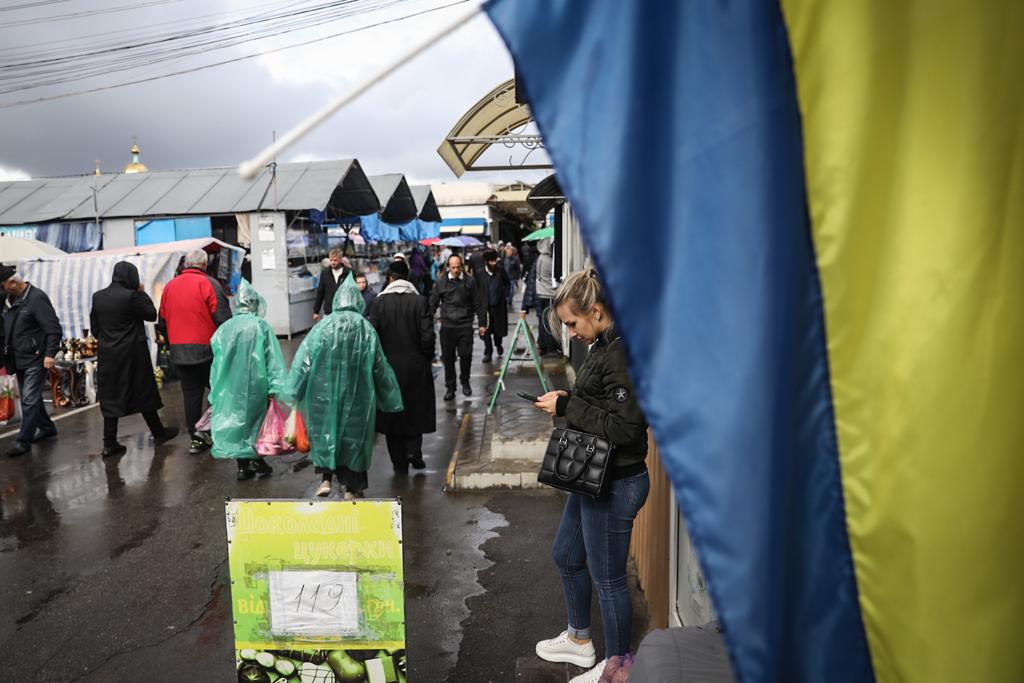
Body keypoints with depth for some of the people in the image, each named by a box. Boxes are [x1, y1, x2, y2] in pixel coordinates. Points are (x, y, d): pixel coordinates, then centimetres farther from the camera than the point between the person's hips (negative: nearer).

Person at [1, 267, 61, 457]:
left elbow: (53, 328, -17)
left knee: (29, 400, -7)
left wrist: (50, 354, -23)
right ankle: (46, 427, 31)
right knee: (31, 398, 16)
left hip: (35, 359, -8)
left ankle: (23, 440, -3)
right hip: (19, 360, 8)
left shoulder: (37, 297, -13)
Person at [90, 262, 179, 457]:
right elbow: (152, 315, -5)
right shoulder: (131, 296, -16)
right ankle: (158, 433, 22)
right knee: (144, 394, 9)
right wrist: (142, 293, 3)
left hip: (107, 356, 5)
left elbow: (94, 327, 8)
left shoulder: (97, 297, 3)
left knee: (110, 397, 8)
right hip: (132, 355, -5)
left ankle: (109, 444, 8)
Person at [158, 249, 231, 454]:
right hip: (206, 351, -5)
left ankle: (196, 438, 14)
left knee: (191, 394, 10)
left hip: (179, 352, 5)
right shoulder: (208, 283, -8)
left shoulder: (169, 286, 10)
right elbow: (223, 319, -14)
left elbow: (163, 322, 17)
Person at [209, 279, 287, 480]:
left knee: (236, 418, 11)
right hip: (255, 385, -2)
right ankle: (256, 460, 18)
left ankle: (243, 466, 15)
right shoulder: (261, 326, -8)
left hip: (230, 386, 3)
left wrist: (216, 391, 12)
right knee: (256, 417, 14)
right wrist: (274, 386, -11)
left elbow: (217, 360, 5)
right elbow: (273, 358, -12)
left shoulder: (224, 328, 1)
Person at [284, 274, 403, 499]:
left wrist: (294, 392, 2)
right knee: (354, 434, 11)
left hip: (325, 391, 0)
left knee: (326, 429, 16)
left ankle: (326, 478, 6)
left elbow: (304, 358, -6)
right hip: (357, 395, 0)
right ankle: (351, 488, 18)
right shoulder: (366, 328, -6)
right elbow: (380, 366, 0)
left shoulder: (323, 325, -6)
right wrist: (389, 396, 11)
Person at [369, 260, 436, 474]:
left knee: (392, 412, 11)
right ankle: (413, 451, 2)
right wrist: (426, 359, 5)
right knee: (415, 410, 17)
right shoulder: (420, 301, -7)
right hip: (415, 366, 0)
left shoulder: (380, 302, -5)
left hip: (388, 366, 1)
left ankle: (400, 462, 15)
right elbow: (427, 336, -11)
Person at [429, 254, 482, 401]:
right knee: (448, 358, 5)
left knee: (466, 355, -3)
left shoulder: (469, 281, 2)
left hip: (465, 324, 0)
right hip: (447, 325, 0)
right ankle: (450, 388, 17)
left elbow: (476, 304, 8)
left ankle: (465, 382, 23)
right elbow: (433, 303, 7)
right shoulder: (441, 282, 2)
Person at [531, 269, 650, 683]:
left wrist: (568, 407, -20)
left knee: (607, 577, 8)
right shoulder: (604, 346, 6)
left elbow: (624, 427, -28)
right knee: (566, 556, 25)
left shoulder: (621, 354, -24)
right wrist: (567, 401, -1)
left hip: (615, 485, -11)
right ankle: (579, 640, 47)